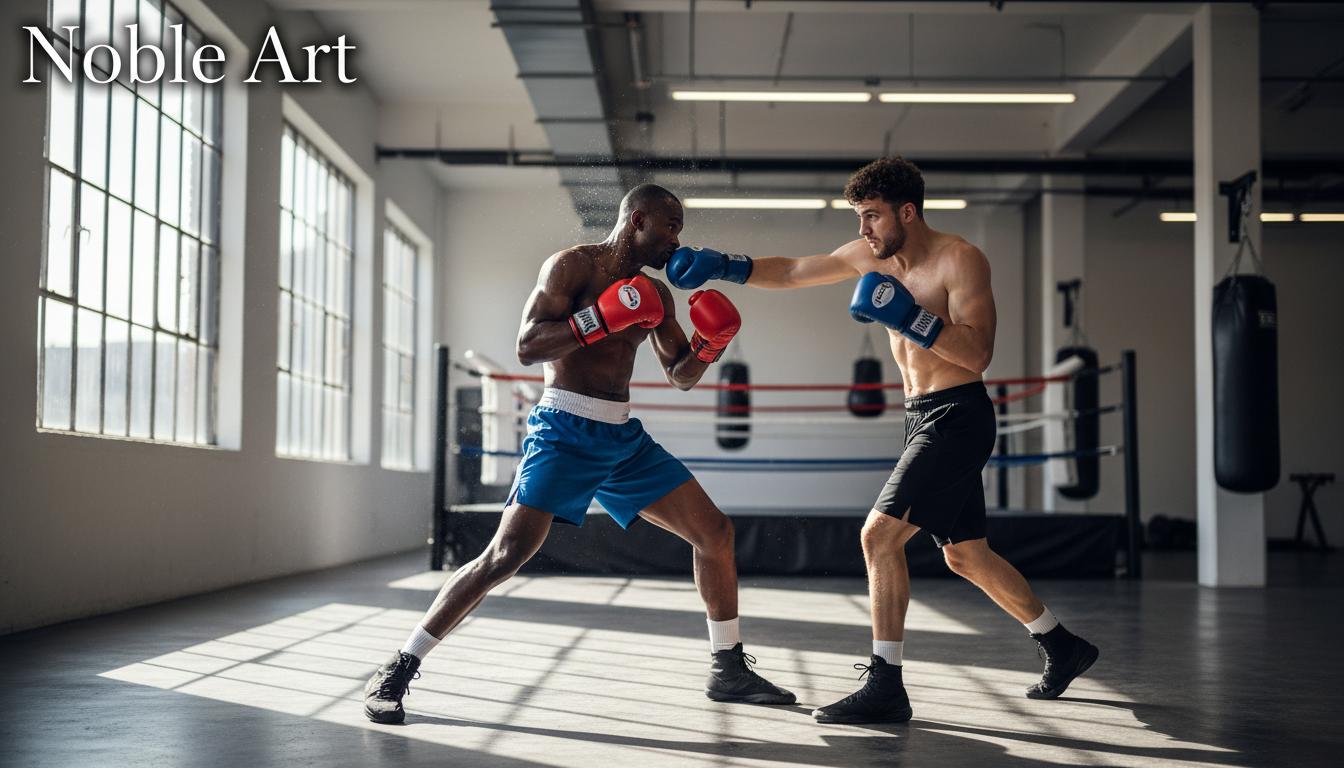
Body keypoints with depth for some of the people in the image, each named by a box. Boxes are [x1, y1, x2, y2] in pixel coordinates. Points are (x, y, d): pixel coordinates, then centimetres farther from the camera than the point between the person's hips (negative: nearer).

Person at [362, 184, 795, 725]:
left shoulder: (655, 294, 14)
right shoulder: (573, 265, -6)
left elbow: (680, 377, 21)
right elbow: (527, 347, -16)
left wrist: (708, 347, 0)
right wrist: (602, 318, -24)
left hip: (624, 437, 7)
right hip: (564, 432, -7)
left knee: (715, 531, 3)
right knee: (506, 555, -19)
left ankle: (728, 670, 16)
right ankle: (397, 671, -9)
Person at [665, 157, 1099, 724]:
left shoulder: (960, 260, -14)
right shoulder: (872, 256, 8)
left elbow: (978, 355, -21)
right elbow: (791, 273, 13)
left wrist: (908, 317, -29)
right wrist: (725, 267, 0)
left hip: (957, 417, -9)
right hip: (922, 419, 9)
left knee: (880, 534, -16)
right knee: (965, 556, 16)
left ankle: (885, 687, -12)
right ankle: (1063, 649, 33)